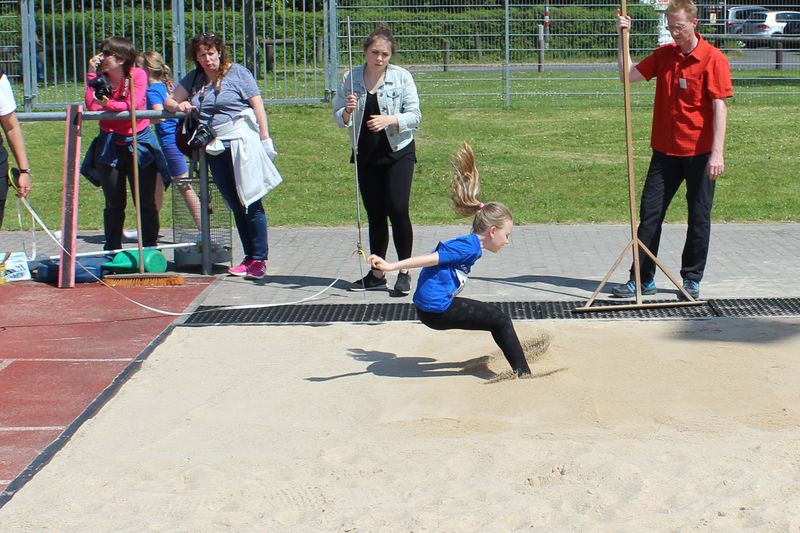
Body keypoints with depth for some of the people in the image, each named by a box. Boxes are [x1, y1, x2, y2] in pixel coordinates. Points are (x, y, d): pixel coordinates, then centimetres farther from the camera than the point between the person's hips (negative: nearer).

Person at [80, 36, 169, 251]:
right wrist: (92, 74, -16)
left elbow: (134, 105, -22)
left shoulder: (138, 75, -8)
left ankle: (150, 249, 12)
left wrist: (108, 105, -21)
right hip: (109, 146, 2)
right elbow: (91, 106, -17)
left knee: (146, 203, 4)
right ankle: (112, 251, 16)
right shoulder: (101, 78, 0)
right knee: (114, 204, 8)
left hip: (139, 143, -2)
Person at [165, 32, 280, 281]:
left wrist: (264, 138, -8)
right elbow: (168, 101, 19)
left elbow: (258, 106, -2)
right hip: (215, 149, 5)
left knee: (251, 202, -7)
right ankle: (249, 257, 13)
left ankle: (260, 259, -5)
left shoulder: (238, 73, 1)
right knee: (235, 205, 7)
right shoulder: (193, 79, 16)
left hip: (242, 144, -5)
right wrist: (178, 106, -4)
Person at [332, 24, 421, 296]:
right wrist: (347, 112, -17)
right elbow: (338, 117, 6)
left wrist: (390, 120, -25)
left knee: (398, 209, -12)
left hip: (398, 152, -3)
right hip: (366, 155, 3)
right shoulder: (351, 78, 1)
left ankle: (404, 271, 0)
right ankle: (376, 273, 18)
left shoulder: (402, 77, -6)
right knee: (374, 214, 10)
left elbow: (414, 116, -7)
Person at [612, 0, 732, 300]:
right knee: (649, 213, 4)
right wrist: (623, 38, -2)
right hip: (665, 150, 5)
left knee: (699, 218, 5)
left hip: (699, 152, -4)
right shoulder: (664, 54, 7)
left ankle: (692, 280, 17)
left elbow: (720, 107, -13)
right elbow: (629, 75, 7)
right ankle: (642, 279, 11)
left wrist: (717, 152, -20)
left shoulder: (713, 59, -9)